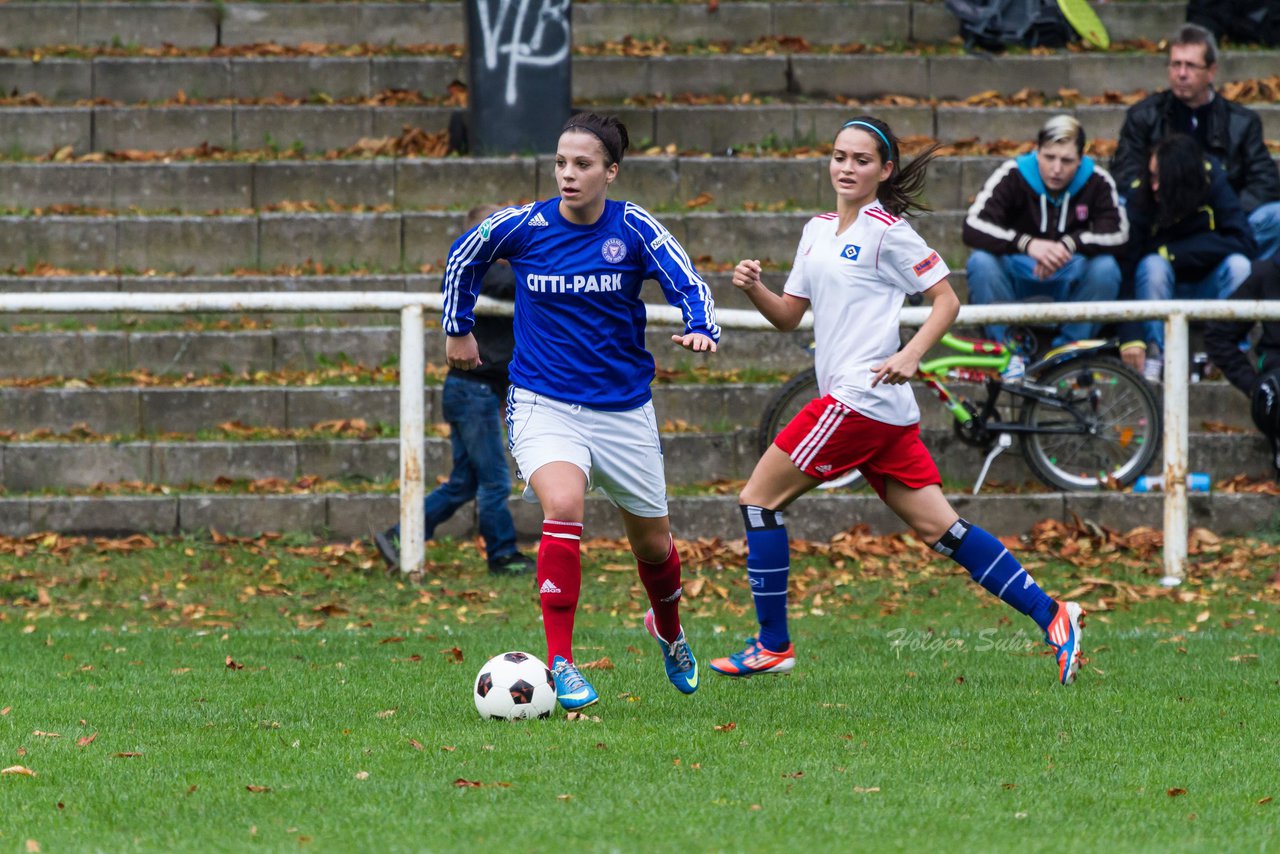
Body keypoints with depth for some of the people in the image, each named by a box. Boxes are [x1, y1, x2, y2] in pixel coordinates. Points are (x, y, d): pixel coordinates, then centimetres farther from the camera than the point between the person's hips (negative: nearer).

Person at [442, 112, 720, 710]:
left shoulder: (633, 228, -8)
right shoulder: (522, 226, -7)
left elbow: (688, 284, -13)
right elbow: (461, 260, 11)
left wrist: (701, 331, -34)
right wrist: (457, 329, 19)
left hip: (624, 408, 2)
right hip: (544, 406, -2)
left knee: (651, 540, 15)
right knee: (564, 508, -29)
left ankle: (668, 631, 48)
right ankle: (560, 664, -25)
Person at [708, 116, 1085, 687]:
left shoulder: (887, 230, -6)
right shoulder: (818, 230, 18)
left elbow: (946, 299, -6)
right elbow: (788, 315, 20)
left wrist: (911, 355, -19)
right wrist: (753, 289, 1)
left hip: (862, 397, -8)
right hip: (866, 404, 8)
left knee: (758, 497, -3)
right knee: (938, 528, 4)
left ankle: (772, 645, 1)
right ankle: (1050, 616, 3)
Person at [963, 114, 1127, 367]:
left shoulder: (1097, 182, -8)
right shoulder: (1013, 175, -13)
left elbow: (1117, 234, -20)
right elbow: (973, 228, -27)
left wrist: (1069, 245, -38)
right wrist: (1027, 244, -44)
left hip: (1068, 282, 1)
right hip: (1018, 278, -1)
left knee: (1105, 268, -30)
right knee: (981, 262, -32)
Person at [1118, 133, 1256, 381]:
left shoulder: (1214, 184, -17)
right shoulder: (1140, 198, -19)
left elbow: (1244, 243, -23)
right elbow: (1126, 265, -25)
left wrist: (1173, 252, -26)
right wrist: (1130, 337, -35)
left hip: (1206, 293, 1)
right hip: (1160, 295, -1)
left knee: (1239, 265, -27)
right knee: (1153, 265, -31)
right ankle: (1155, 357, -25)